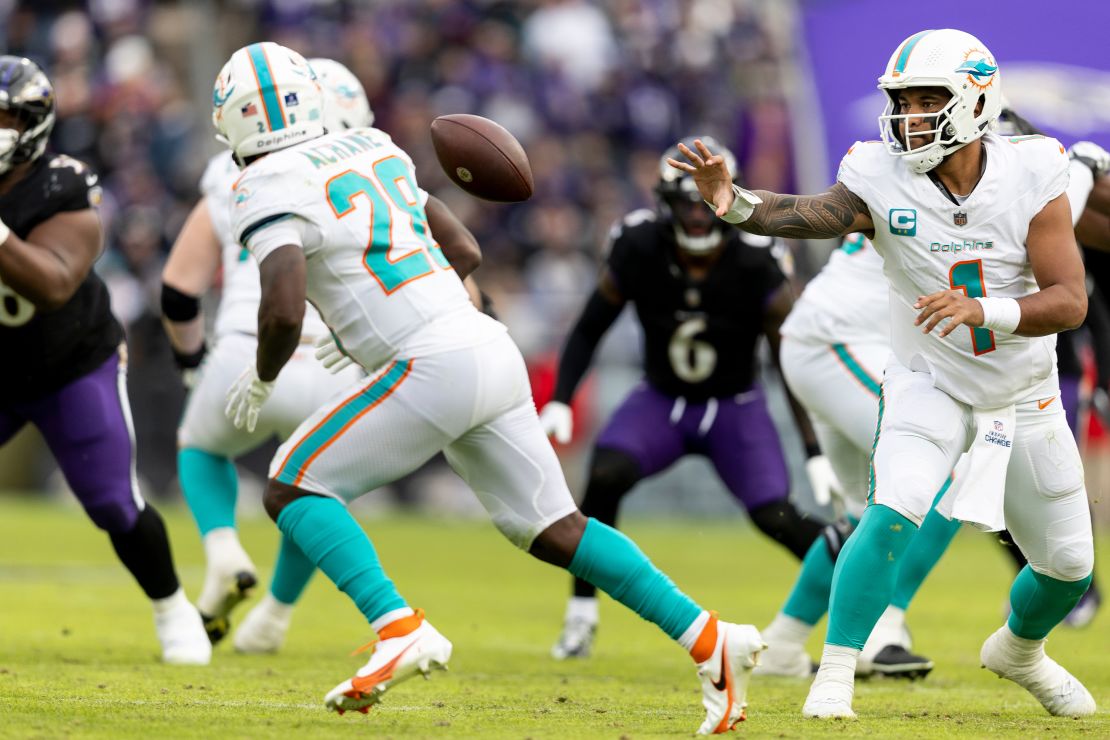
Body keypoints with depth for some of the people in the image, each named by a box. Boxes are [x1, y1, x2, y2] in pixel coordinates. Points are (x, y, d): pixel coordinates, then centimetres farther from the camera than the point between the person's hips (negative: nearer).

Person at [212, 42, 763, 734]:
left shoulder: (271, 189, -7)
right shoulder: (372, 149, 18)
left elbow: (283, 312, -20)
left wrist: (261, 377, 1)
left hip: (434, 365, -8)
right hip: (492, 347, 8)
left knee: (293, 490, 0)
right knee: (555, 529, 14)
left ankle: (400, 628, -15)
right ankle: (708, 638, 8)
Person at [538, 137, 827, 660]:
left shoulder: (755, 264, -21)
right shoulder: (639, 250, -17)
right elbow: (590, 329, -3)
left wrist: (816, 452, -19)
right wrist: (559, 401, -15)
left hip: (735, 409, -1)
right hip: (661, 401, 1)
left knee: (776, 517, -17)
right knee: (605, 476, -26)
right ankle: (581, 616, -12)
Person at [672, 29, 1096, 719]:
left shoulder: (1031, 177, -17)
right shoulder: (884, 179, -17)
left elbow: (1070, 301, -22)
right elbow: (808, 214, -35)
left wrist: (983, 311, -39)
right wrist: (735, 201, -56)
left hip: (1025, 400, 2)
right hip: (930, 385, -2)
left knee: (1069, 568, 12)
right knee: (892, 515, -28)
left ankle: (1020, 651, 43)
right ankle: (835, 675, -20)